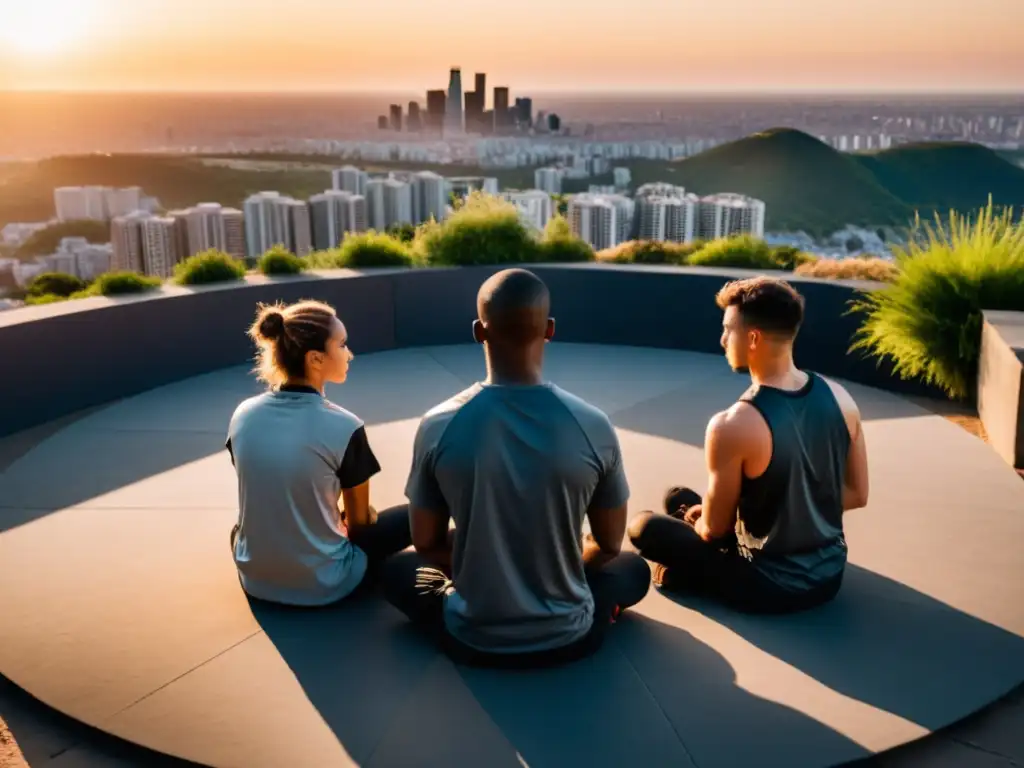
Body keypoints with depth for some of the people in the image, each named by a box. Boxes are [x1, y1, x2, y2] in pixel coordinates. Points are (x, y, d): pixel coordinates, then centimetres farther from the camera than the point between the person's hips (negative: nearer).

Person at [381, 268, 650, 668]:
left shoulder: (438, 426, -16)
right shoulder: (593, 426, -16)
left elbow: (426, 543, -3)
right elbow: (609, 546, -2)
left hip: (472, 640, 0)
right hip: (569, 639, 0)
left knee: (397, 568, 30)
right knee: (634, 567, 31)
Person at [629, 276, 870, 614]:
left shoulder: (731, 426, -27)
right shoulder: (840, 398, -9)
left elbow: (714, 529, -13)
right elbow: (857, 494, 3)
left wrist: (698, 519, 10)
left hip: (771, 588, -6)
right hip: (830, 574, 6)